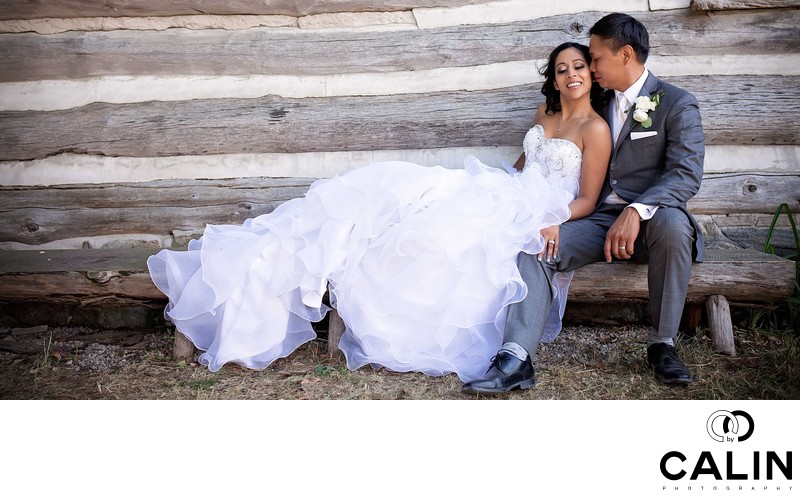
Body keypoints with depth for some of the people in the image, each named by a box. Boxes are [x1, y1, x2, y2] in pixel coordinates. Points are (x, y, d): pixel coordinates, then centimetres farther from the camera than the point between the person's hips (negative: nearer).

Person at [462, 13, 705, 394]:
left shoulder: (678, 104, 1)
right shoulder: (602, 104, 20)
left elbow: (687, 174, -12)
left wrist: (636, 211, -30)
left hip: (651, 218, -4)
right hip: (601, 219, 4)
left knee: (672, 224, -38)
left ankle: (662, 344, -22)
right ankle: (516, 358, -35)